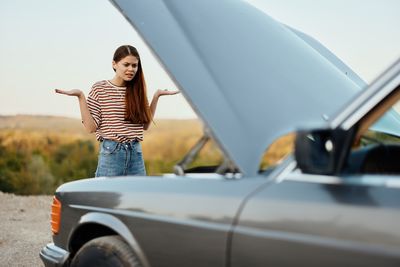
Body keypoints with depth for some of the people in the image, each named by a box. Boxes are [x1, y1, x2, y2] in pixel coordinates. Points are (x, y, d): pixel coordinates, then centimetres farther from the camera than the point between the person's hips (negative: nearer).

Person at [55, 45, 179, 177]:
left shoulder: (137, 90, 9)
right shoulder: (99, 88, -2)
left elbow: (145, 125, 12)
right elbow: (91, 127, -5)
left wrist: (156, 97, 13)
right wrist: (81, 97, -12)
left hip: (136, 153, 4)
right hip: (111, 153, -4)